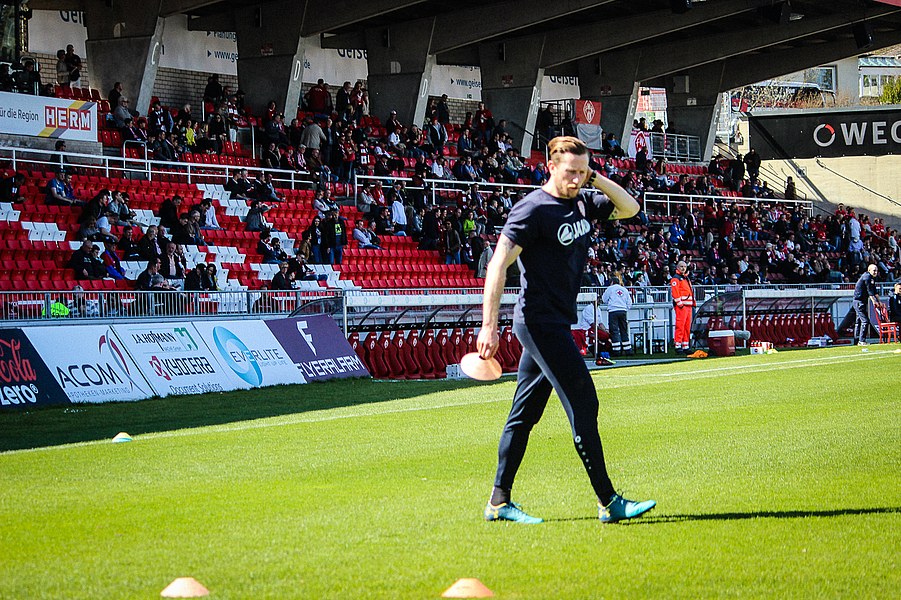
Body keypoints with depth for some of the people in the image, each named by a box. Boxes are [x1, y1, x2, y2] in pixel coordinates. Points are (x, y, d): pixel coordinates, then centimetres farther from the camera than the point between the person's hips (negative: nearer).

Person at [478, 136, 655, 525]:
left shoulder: (581, 202, 10)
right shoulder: (533, 209, -14)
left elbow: (629, 209, 17)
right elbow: (498, 265, -18)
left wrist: (597, 180, 1)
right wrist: (489, 327, -24)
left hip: (554, 324, 9)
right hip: (541, 321, -9)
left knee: (525, 414, 10)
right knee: (583, 405, -9)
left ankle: (499, 502, 14)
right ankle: (608, 503, -7)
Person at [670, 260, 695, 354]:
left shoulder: (686, 279, 24)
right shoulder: (675, 278, -4)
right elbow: (674, 291, -14)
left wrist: (693, 302, 17)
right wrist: (679, 303, -20)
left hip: (689, 305, 9)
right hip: (681, 305, -9)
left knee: (687, 327, 9)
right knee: (680, 326, -13)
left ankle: (685, 347, 13)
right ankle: (678, 347, -14)